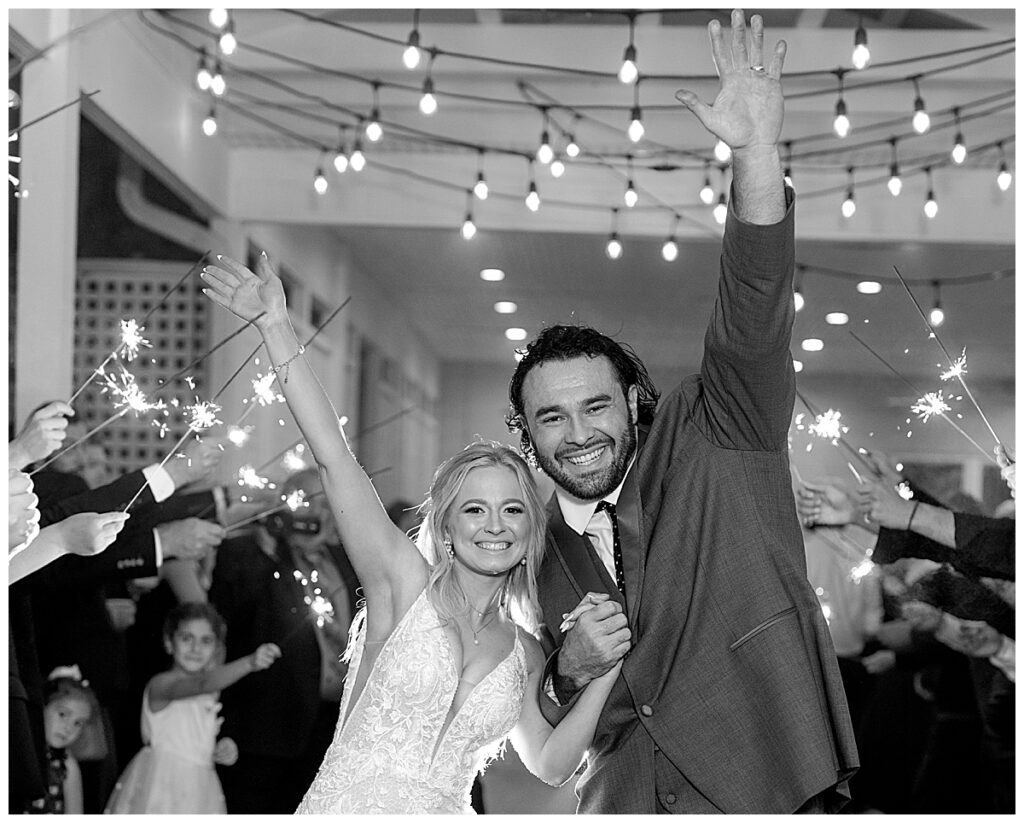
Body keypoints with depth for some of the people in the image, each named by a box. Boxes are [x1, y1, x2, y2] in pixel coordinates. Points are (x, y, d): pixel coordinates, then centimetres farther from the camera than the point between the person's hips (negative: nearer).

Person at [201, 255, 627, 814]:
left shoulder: (525, 653, 12)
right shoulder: (405, 583, 0)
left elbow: (550, 765, 15)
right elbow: (332, 457, -7)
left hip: (438, 811, 3)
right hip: (343, 807, -3)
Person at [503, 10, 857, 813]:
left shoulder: (709, 442, -2)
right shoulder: (537, 548, 8)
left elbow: (753, 323, -18)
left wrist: (758, 153, -31)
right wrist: (571, 668, -9)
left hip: (769, 786, -4)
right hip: (624, 799, 4)